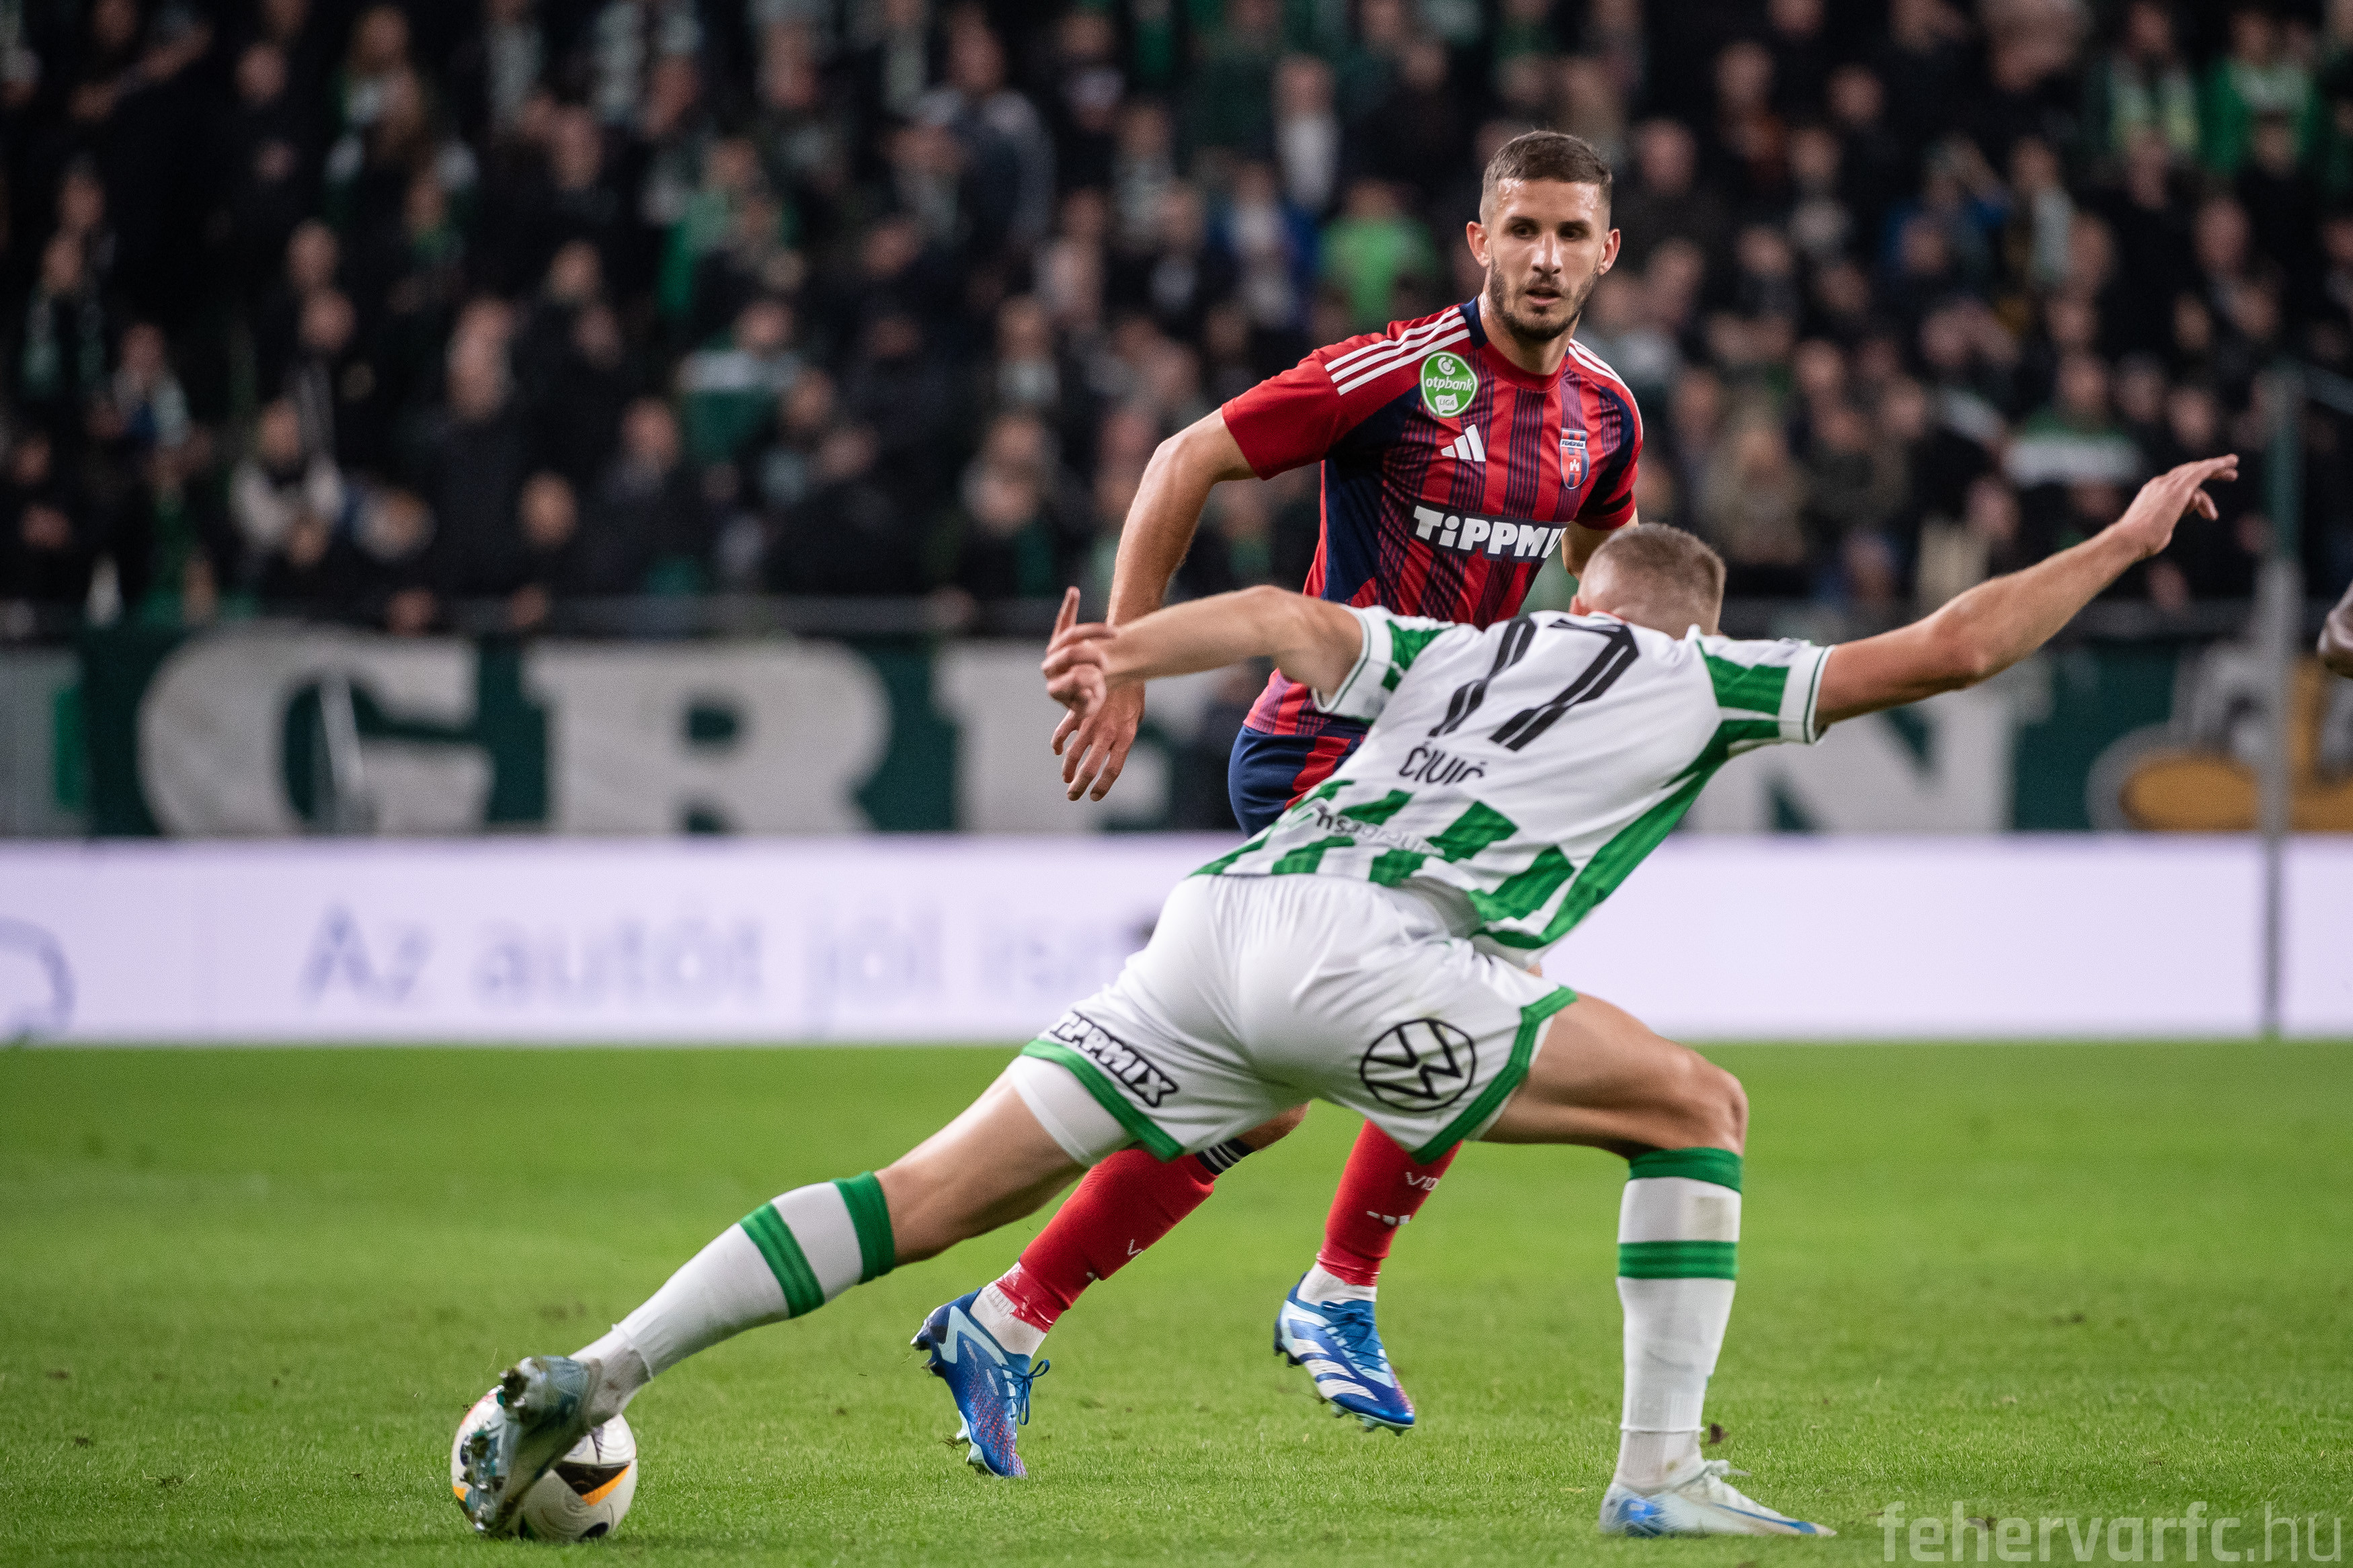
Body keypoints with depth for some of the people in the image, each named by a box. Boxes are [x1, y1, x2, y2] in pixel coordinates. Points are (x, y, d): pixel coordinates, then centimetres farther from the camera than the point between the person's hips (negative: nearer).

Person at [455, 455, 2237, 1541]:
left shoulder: (1454, 650, 32)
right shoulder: (1699, 677, 19)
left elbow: (1289, 620, 13)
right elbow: (1950, 647, 20)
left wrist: (1133, 652, 0)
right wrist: (2123, 539, 30)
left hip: (1216, 932, 6)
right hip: (1357, 958, -6)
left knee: (930, 1198, 5)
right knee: (1696, 1105, 9)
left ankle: (594, 1377, -5)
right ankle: (1661, 1473, 3)